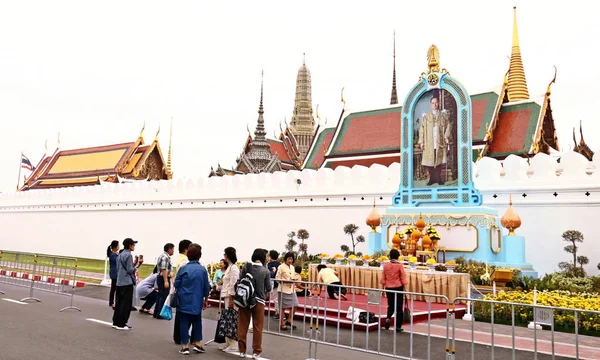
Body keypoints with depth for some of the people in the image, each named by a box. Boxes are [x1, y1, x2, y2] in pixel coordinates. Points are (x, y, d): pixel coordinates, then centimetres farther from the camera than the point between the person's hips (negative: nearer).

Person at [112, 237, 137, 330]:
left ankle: (116, 322, 18)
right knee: (126, 304, -2)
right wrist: (135, 268, 3)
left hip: (119, 282, 9)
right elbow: (130, 270, -16)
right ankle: (121, 324, 0)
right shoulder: (128, 255, -13)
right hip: (127, 283, -9)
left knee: (119, 303, 13)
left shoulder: (120, 255, 14)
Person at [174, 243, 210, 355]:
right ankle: (197, 343, 18)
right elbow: (206, 287, 1)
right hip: (197, 302, 1)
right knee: (197, 322, 17)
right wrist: (205, 300, 15)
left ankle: (185, 346, 10)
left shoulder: (183, 269, -8)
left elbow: (176, 284, -4)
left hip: (184, 301, -1)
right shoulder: (203, 269, -5)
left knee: (184, 322, 8)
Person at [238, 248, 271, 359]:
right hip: (259, 300, -1)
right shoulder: (265, 271, -6)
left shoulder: (246, 267, -4)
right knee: (257, 327, 9)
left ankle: (242, 350, 18)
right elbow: (268, 288, -3)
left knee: (242, 325, 11)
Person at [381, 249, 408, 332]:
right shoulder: (400, 265, -7)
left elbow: (383, 278, 3)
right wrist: (404, 288, 2)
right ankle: (398, 326, 8)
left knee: (391, 306, 18)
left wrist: (383, 287, 13)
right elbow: (403, 278, -6)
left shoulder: (386, 265, 0)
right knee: (398, 307, 7)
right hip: (398, 287, -2)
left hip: (388, 288, 2)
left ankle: (388, 318, -8)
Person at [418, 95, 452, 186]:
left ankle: (439, 178, 13)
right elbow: (422, 129, 3)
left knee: (440, 160, 2)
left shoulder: (443, 115, 10)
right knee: (429, 161, -3)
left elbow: (448, 125, 6)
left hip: (440, 142, 1)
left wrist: (446, 136, -7)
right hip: (429, 143, -1)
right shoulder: (426, 116, 7)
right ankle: (432, 178, 7)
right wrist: (421, 141, -4)